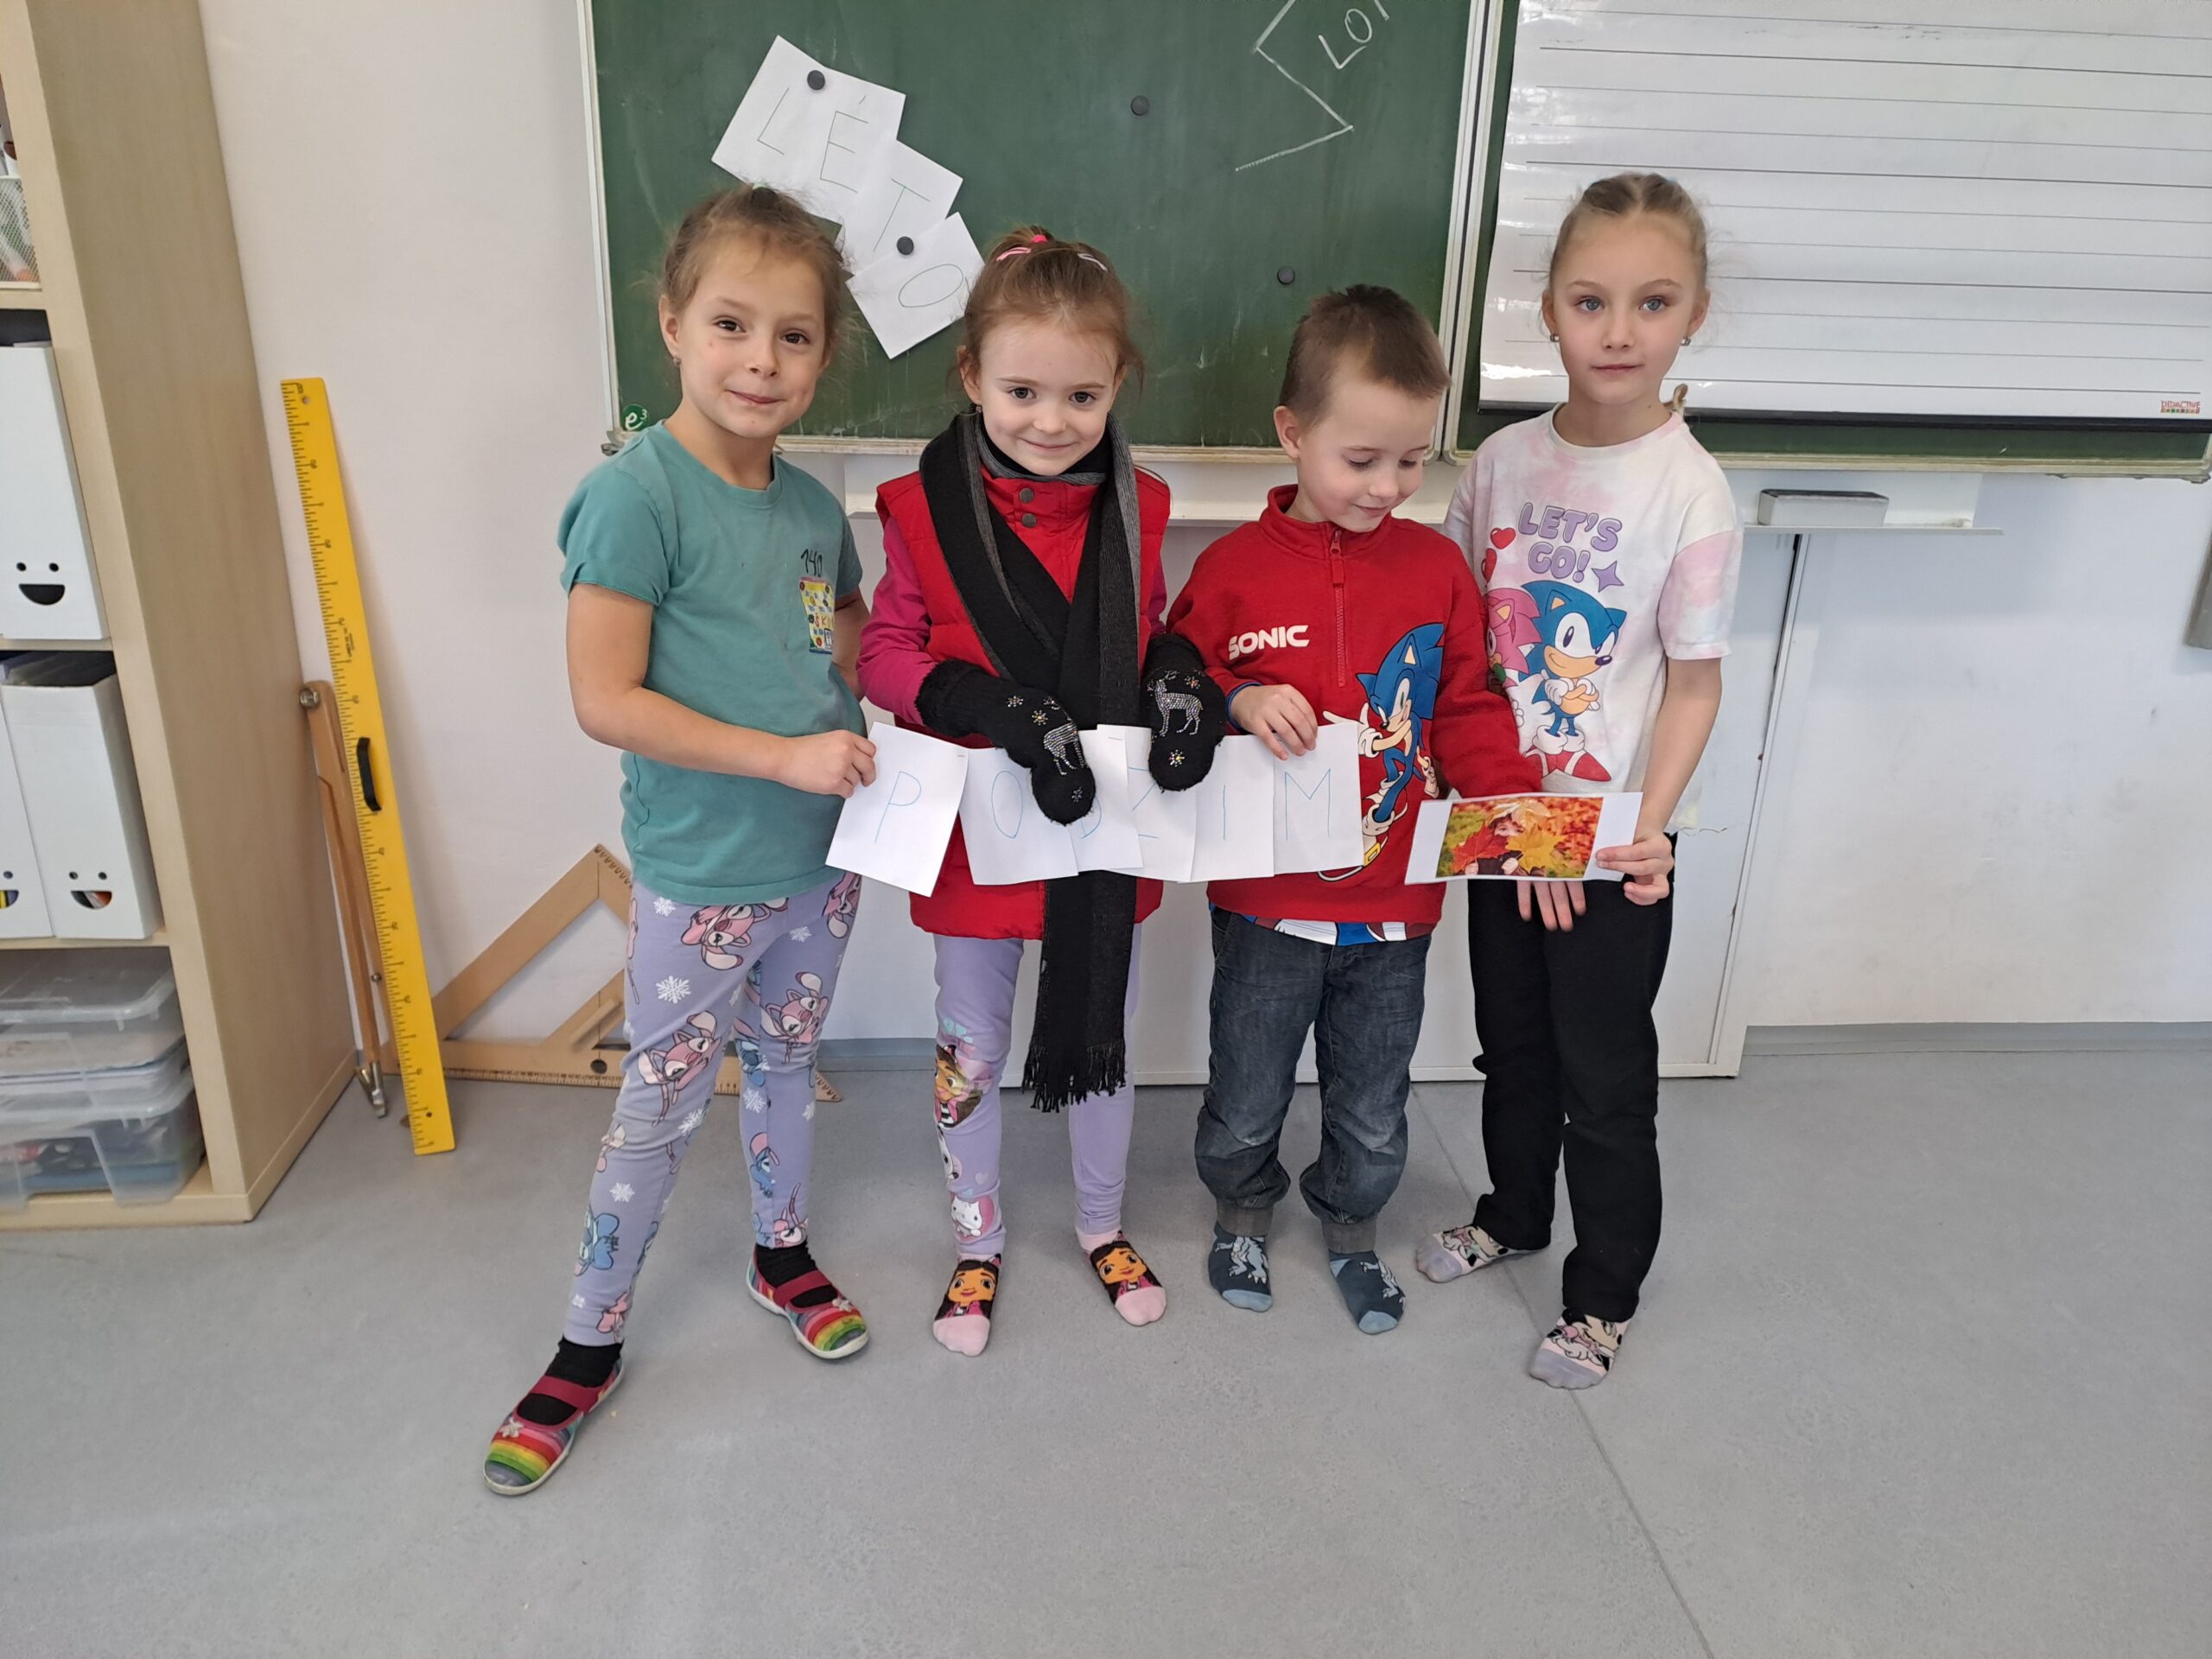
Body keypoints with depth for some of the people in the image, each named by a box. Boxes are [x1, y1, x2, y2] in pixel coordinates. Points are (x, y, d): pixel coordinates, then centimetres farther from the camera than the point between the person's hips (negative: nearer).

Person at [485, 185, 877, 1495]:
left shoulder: (814, 506, 3)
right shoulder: (636, 495, -17)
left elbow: (859, 642, 18)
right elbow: (604, 699, -21)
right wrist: (783, 755, -23)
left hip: (822, 856, 6)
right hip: (699, 878, -6)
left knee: (788, 1062, 22)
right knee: (661, 1110, 7)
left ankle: (783, 1251, 46)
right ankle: (589, 1347, 28)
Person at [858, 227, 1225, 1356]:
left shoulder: (1132, 508, -3)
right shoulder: (923, 510, -11)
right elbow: (885, 657, -8)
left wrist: (1186, 684, -14)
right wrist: (995, 706, -24)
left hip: (1108, 831, 2)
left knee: (1101, 1040, 20)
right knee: (970, 1052, 16)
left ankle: (1101, 1221, 46)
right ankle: (978, 1238, 41)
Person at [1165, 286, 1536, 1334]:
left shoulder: (1437, 566, -2)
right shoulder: (1235, 568, -9)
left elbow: (1469, 712, 3)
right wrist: (1238, 702, -20)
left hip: (1395, 902, 2)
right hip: (1268, 900, -1)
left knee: (1374, 1109, 20)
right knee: (1248, 1095, 18)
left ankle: (1351, 1226, 47)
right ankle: (1241, 1210, 48)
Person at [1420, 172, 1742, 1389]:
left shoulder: (1690, 493, -14)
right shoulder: (1503, 462, -1)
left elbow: (1694, 684, -9)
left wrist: (1648, 830, -16)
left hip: (1613, 843, -4)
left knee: (1606, 1079, 10)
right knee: (1512, 1045, 22)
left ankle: (1603, 1298, 31)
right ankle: (1512, 1216, 47)